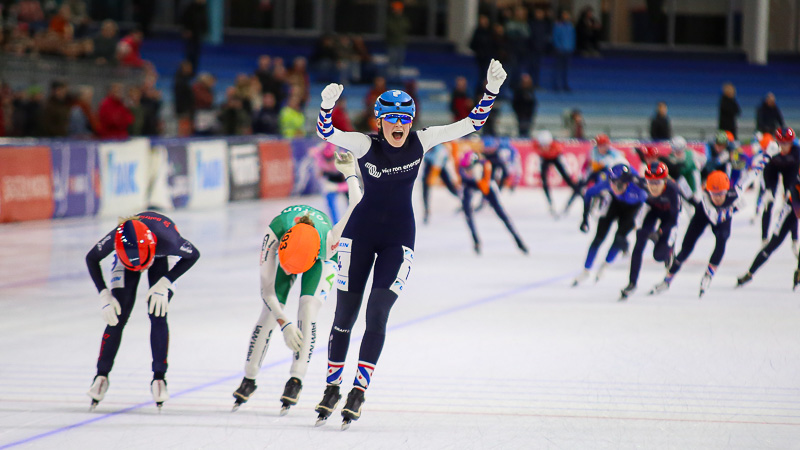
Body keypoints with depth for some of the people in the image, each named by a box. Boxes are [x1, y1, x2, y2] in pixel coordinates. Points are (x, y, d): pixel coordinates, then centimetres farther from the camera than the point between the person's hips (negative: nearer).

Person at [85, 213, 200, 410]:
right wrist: (104, 295, -20)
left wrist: (165, 283, -27)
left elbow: (193, 255, -20)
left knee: (158, 315, -13)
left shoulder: (166, 240, -44)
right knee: (117, 316, -8)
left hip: (162, 256, -1)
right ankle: (101, 376, 3)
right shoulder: (114, 240, -40)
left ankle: (159, 378, -3)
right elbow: (91, 259, -15)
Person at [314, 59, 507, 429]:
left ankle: (359, 391, -3)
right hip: (361, 231, -1)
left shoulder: (421, 142, -5)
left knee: (378, 313, -9)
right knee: (345, 313, 3)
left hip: (399, 238, 1)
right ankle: (332, 387, 17)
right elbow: (326, 133, -25)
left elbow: (470, 124, -4)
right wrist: (327, 104, -44)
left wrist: (491, 91, -16)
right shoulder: (365, 145, -10)